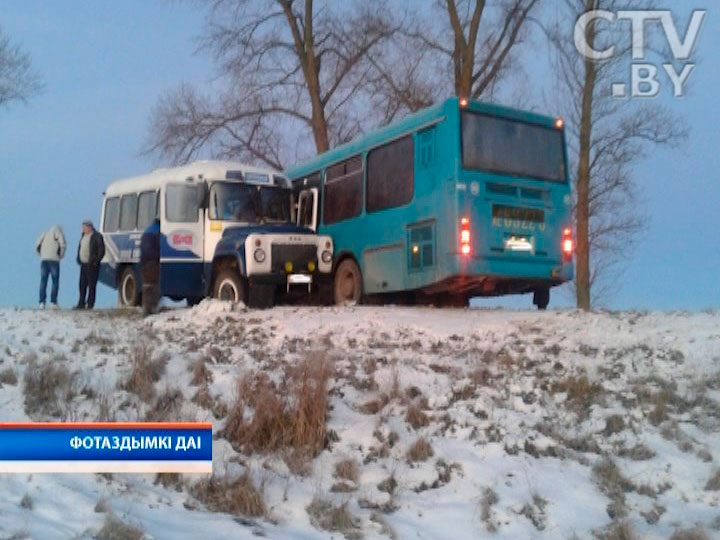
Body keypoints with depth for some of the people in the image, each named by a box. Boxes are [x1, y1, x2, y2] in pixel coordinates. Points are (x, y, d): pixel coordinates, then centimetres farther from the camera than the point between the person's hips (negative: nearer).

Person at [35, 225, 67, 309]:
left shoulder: (44, 233, 20)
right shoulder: (59, 233, 7)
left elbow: (37, 246, 13)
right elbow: (62, 245, -7)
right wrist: (61, 256, 8)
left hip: (43, 260, 4)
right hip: (54, 260, -4)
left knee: (43, 281, 5)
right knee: (55, 281, 1)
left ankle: (42, 302, -1)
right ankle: (53, 302, -5)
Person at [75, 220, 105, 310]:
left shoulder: (97, 236, -9)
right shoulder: (83, 236, 15)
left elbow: (101, 250, -11)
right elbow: (80, 248, 26)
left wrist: (96, 261, -14)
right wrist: (78, 259, 15)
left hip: (92, 265, -8)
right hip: (83, 264, 8)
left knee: (91, 285, -4)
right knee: (82, 285, 9)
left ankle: (90, 304, 0)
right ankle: (81, 303, 15)